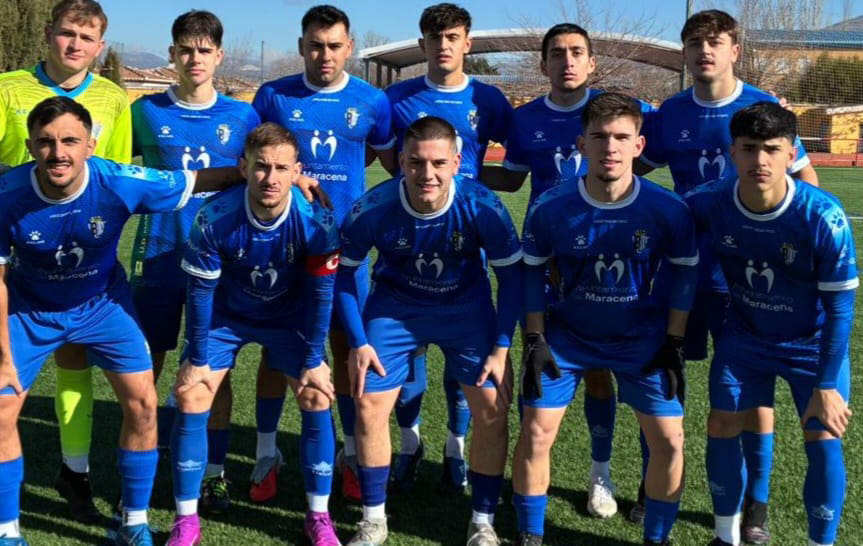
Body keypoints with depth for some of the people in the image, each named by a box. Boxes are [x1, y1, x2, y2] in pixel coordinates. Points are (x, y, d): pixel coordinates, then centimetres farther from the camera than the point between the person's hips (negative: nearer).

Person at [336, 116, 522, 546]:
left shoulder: (482, 207, -27)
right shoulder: (372, 209, -26)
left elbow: (511, 275, -12)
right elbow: (344, 273, -8)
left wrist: (501, 347, -14)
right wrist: (358, 343, -10)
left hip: (466, 307, 0)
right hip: (396, 305, 0)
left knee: (492, 409, -7)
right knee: (369, 405, -4)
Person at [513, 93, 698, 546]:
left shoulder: (667, 209, -18)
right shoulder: (551, 208, -18)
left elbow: (684, 272, -3)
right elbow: (532, 271, -3)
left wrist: (673, 344, -5)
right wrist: (535, 340, -7)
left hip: (642, 338, 0)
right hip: (567, 333, 0)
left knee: (669, 440, -3)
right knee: (535, 432, -5)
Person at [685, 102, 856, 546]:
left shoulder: (822, 216, -29)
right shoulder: (709, 203, -22)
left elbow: (839, 307, -21)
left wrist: (827, 384, -21)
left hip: (813, 343, -3)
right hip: (744, 337, 3)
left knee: (823, 442, -8)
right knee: (721, 430, 4)